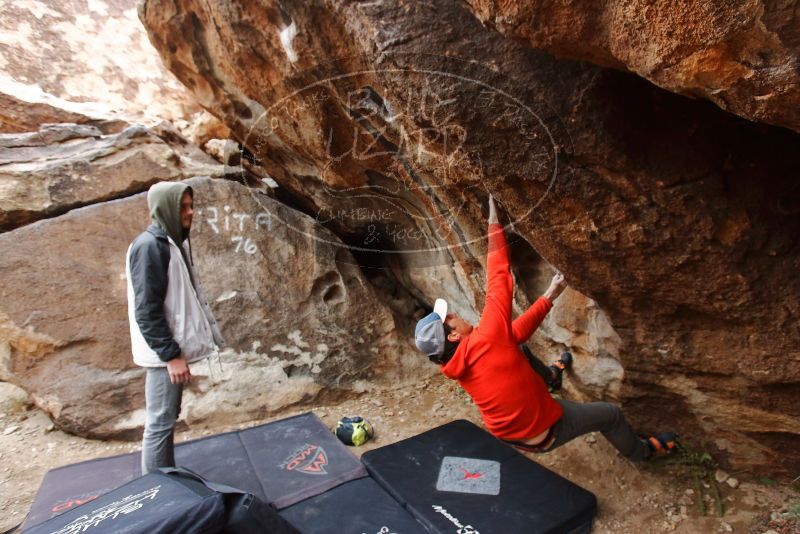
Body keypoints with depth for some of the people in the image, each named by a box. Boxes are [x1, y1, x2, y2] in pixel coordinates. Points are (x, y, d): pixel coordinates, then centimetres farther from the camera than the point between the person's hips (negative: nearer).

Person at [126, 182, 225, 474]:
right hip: (164, 354, -10)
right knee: (160, 423, 1)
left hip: (173, 348, 10)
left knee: (168, 419, 17)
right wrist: (171, 354, -21)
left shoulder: (174, 242, 11)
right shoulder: (149, 246, -17)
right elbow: (146, 311, -21)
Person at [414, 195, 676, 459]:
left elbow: (512, 334, -6)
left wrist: (549, 297, -6)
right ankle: (642, 451, 46)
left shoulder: (456, 366, -11)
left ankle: (549, 376, 45)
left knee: (517, 349, 16)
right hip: (541, 433, -7)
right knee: (611, 414, 15)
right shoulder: (483, 341, -35)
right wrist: (494, 222, -24)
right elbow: (498, 283, -30)